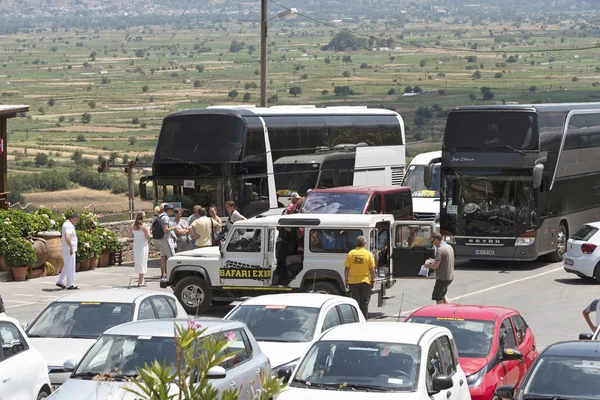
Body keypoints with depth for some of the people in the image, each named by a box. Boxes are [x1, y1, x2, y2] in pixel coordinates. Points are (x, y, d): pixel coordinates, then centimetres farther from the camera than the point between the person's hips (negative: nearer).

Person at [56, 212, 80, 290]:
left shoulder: (67, 224, 14)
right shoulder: (69, 226, -19)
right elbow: (67, 238, -33)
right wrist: (71, 248, -27)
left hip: (68, 250, 10)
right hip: (69, 250, -10)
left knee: (67, 266, 19)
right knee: (71, 267, -4)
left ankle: (60, 282, 22)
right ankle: (70, 285, 1)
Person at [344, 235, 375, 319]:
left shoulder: (351, 253, -2)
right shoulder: (368, 254, -4)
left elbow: (346, 269, -1)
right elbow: (372, 269, -4)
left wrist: (346, 280, 6)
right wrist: (372, 281, 4)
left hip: (353, 281, 1)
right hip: (365, 281, -1)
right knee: (364, 303, 5)